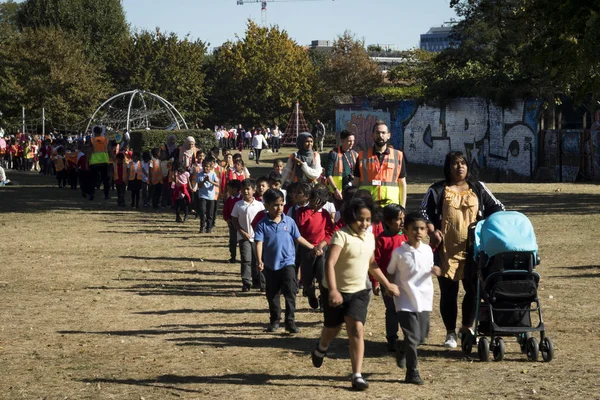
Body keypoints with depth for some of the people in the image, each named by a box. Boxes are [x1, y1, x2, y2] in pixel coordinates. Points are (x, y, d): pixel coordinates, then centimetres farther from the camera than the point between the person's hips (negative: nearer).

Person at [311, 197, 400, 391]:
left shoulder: (369, 237, 2)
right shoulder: (342, 235, -20)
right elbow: (330, 263, -31)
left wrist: (387, 284, 20)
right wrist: (333, 290, -42)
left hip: (359, 291, 4)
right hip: (337, 291, -4)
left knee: (357, 329, -12)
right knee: (333, 328, 16)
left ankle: (357, 375, -12)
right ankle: (321, 349, 51)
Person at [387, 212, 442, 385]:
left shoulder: (427, 250, 3)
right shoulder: (399, 252, -9)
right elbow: (390, 273, 3)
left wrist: (434, 271, -4)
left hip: (424, 300, 5)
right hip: (406, 301, -5)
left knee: (422, 336, 13)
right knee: (412, 337, -7)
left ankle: (401, 348, 43)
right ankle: (412, 372, 5)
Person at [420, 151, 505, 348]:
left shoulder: (478, 188, 13)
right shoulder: (437, 190, 5)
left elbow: (495, 208, 15)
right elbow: (424, 212, 3)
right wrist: (432, 231, -12)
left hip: (472, 248, 2)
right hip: (447, 249, -2)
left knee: (474, 289, 2)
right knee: (448, 292, 2)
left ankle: (466, 328, 22)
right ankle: (450, 333, 14)